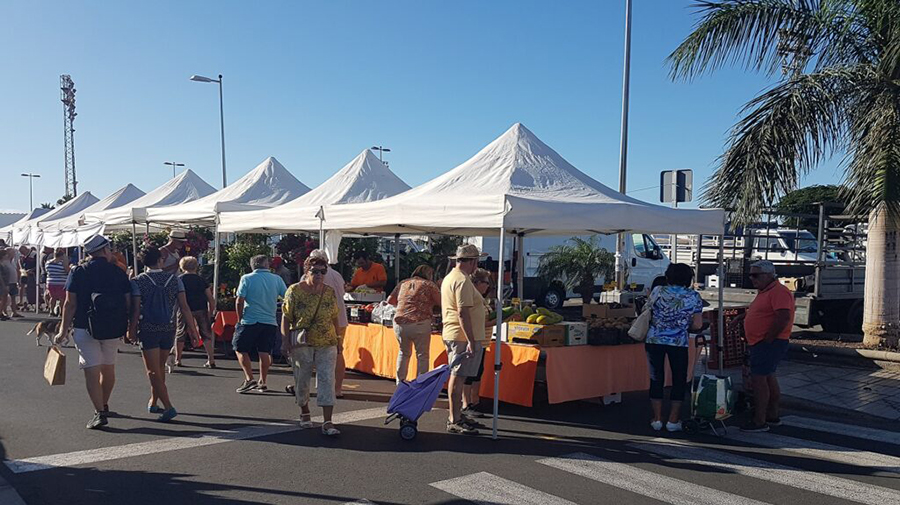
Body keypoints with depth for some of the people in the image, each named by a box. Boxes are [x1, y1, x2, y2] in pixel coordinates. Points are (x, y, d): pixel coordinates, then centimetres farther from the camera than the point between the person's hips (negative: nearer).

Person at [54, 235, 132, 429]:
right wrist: (126, 328, 13)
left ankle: (99, 412, -10)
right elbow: (128, 304, 2)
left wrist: (64, 330, 0)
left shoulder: (78, 272, -3)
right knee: (108, 368, 18)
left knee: (92, 370, -3)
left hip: (85, 328, -3)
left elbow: (70, 304, -7)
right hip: (113, 330, 3)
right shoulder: (119, 273, 1)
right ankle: (104, 405, 34)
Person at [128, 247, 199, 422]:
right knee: (160, 367, 20)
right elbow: (184, 307, -3)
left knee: (153, 371, 0)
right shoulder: (174, 279, -1)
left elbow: (136, 310, -10)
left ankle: (168, 407, -10)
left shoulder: (137, 282, -7)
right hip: (168, 329, 3)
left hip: (147, 330, -3)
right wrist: (192, 328, 1)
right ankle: (153, 402, 33)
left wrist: (132, 330, 1)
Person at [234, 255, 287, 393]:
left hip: (249, 321, -3)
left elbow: (239, 301, -8)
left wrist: (239, 319, 4)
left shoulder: (247, 279, -4)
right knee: (265, 352, 10)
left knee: (241, 349, 8)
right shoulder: (277, 279, 2)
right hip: (270, 322, 3)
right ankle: (262, 382, 13)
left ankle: (249, 379, -3)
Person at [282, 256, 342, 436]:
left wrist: (337, 340, 10)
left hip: (326, 344, 2)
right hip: (301, 345, -1)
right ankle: (304, 413, 34)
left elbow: (334, 319, 11)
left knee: (327, 380, -6)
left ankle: (327, 422, -7)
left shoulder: (330, 292, 5)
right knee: (301, 380, 11)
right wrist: (285, 340, -9)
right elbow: (286, 317, -4)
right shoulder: (295, 291, -4)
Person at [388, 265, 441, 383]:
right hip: (420, 324, -5)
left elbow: (390, 300, 19)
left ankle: (400, 383, 24)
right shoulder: (429, 285, 4)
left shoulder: (403, 284, 17)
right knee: (422, 355, 7)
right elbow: (441, 303, 3)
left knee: (404, 353, 21)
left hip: (399, 323, 5)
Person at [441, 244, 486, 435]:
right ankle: (454, 421, -2)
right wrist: (471, 341, -23)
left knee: (457, 376, 16)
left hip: (452, 335, 11)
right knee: (458, 377, -6)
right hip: (463, 337, -11)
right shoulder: (463, 281, -16)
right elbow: (463, 313, -23)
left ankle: (456, 415, 25)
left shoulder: (449, 277, 17)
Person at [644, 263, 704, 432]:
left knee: (656, 379, 10)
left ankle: (657, 419, 14)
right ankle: (673, 420, 14)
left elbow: (647, 314, 5)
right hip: (679, 342, -1)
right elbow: (697, 325, -3)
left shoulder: (658, 291, -2)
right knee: (679, 380, 12)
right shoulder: (694, 296, -2)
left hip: (654, 340, 1)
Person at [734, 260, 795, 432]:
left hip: (770, 344, -11)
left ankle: (759, 422, -6)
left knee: (758, 378, -10)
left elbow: (783, 317, -27)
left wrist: (768, 339, -23)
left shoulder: (779, 292, -17)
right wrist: (741, 317, 19)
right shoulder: (764, 292, 16)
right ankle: (773, 416, 29)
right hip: (761, 343, 11)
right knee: (769, 377, 17)